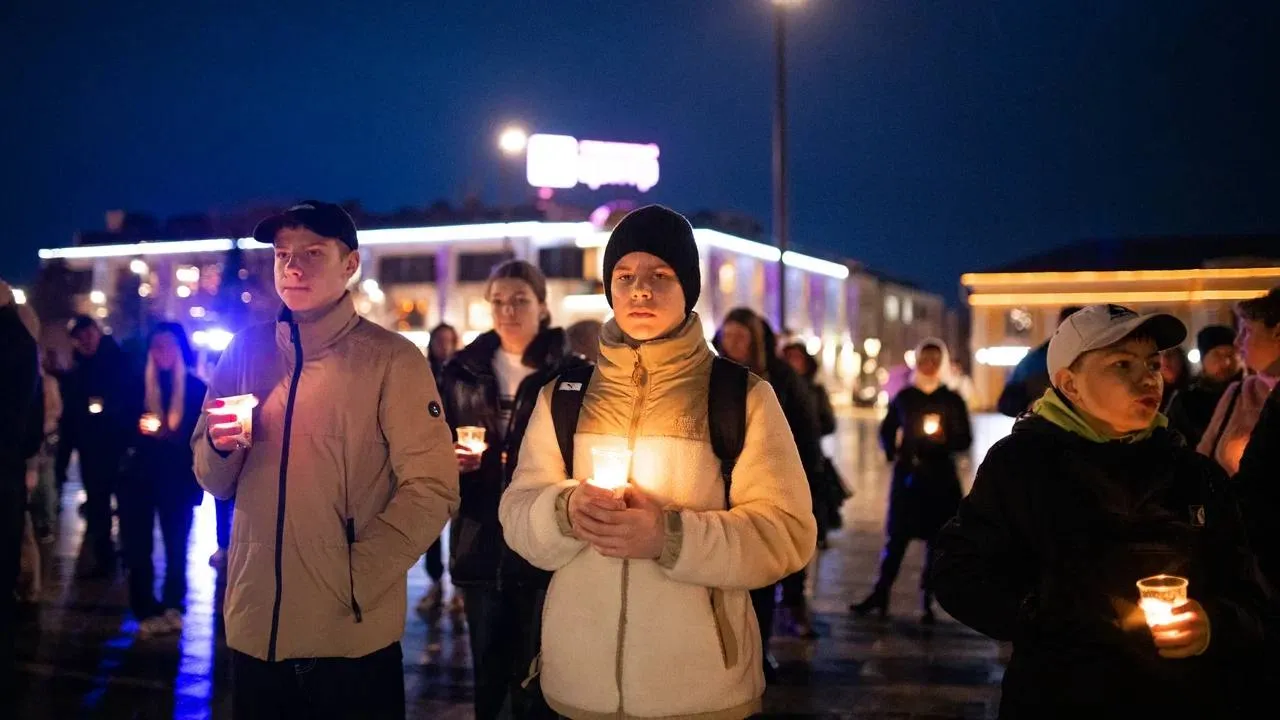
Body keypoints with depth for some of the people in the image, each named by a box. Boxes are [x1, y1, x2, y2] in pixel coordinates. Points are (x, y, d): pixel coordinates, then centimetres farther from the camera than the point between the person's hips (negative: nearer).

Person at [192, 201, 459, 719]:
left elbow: (431, 490, -10)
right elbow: (214, 482, 11)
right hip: (254, 629, 4)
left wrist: (359, 578, -13)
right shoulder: (245, 352, 6)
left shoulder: (392, 359, -7)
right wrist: (221, 447, -9)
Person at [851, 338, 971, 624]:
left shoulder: (953, 400, 5)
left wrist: (944, 439, -16)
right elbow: (886, 431, 15)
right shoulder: (904, 397, 8)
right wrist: (893, 452, -3)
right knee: (896, 536, -1)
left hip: (941, 477, 0)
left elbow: (965, 439, 4)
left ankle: (927, 602, 8)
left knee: (936, 539, 1)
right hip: (907, 474, 0)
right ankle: (881, 594, 7)